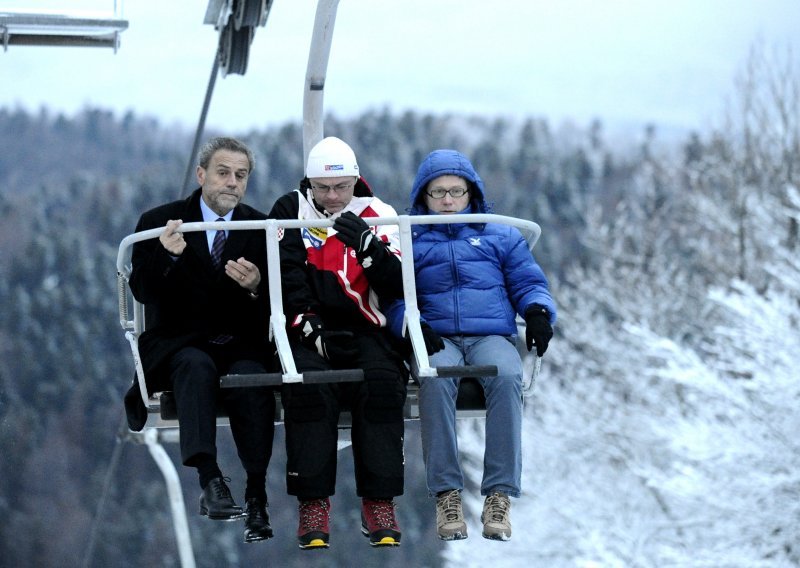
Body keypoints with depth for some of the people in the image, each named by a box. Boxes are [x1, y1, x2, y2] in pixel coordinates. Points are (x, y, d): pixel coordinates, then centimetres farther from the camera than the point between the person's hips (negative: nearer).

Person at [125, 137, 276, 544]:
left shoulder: (260, 228, 9)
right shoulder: (160, 222, 3)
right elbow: (143, 291, -5)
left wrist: (256, 286, -19)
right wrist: (168, 256, -24)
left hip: (241, 344, 1)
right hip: (178, 342, -1)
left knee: (251, 377, -32)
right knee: (198, 367, -36)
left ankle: (257, 497, -29)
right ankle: (209, 481, -47)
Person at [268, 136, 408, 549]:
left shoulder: (378, 216, 8)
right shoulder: (289, 212, 7)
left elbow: (398, 288, -2)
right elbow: (284, 283, -2)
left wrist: (367, 244, -17)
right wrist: (311, 328, -15)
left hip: (363, 331, 1)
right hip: (306, 332, -1)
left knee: (383, 384, -29)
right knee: (309, 387, -32)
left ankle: (379, 506, -24)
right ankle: (313, 507, -28)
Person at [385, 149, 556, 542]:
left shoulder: (500, 236, 23)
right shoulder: (408, 241, 19)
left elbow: (528, 281, 20)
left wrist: (537, 310, -3)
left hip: (492, 335, 1)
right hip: (436, 338, -1)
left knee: (507, 376, -36)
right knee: (436, 378, -38)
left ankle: (499, 494, -37)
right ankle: (446, 493, -37)